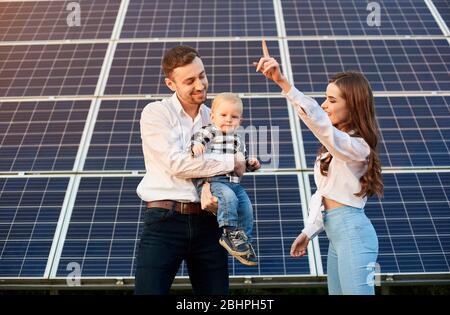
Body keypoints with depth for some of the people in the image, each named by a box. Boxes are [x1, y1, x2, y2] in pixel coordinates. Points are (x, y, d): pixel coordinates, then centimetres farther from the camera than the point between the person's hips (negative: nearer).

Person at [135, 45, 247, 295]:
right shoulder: (156, 113, -1)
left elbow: (215, 169, 11)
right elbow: (176, 164, -15)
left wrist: (211, 190, -13)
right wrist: (232, 162, -8)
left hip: (207, 222, 4)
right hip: (165, 220, -4)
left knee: (216, 291, 9)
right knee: (149, 290, -4)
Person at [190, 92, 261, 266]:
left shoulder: (238, 140, 23)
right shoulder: (209, 131, 2)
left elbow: (244, 160, 34)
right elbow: (197, 138, -16)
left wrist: (252, 163, 13)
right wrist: (196, 145, -38)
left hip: (234, 182, 7)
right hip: (212, 180, -7)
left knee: (246, 209, -2)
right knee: (228, 197, -32)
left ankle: (244, 240, 13)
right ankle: (229, 233, -22)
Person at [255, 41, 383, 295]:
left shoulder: (356, 146, -17)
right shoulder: (336, 145, 13)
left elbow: (318, 121, -35)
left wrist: (282, 82, -44)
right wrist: (309, 231, 11)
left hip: (353, 234, -9)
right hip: (337, 235, 9)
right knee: (337, 292, 16)